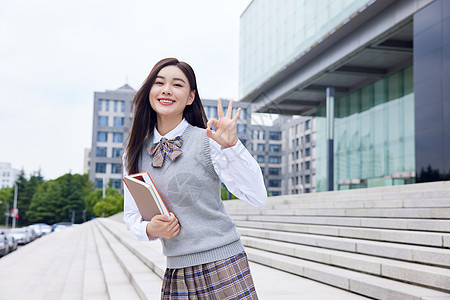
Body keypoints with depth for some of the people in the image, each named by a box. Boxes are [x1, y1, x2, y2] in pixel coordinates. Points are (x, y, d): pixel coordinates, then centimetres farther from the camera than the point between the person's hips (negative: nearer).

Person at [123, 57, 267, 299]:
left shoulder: (207, 141, -7)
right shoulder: (135, 154, 6)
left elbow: (258, 197, -13)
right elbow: (131, 215, 13)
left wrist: (231, 145, -22)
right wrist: (150, 229, -8)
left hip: (221, 267, -3)